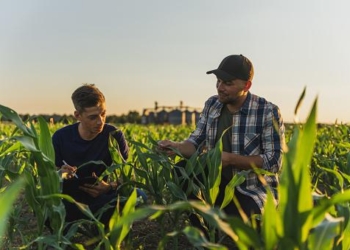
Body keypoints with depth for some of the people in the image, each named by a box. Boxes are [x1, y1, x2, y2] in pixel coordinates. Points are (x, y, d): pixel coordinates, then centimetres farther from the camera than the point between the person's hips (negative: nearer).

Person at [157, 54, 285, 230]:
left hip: (255, 191, -5)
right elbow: (196, 143, 0)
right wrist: (177, 147, -22)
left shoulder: (268, 112, -15)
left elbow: (274, 162, -18)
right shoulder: (211, 105, 1)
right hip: (219, 182, 5)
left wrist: (230, 159, -26)